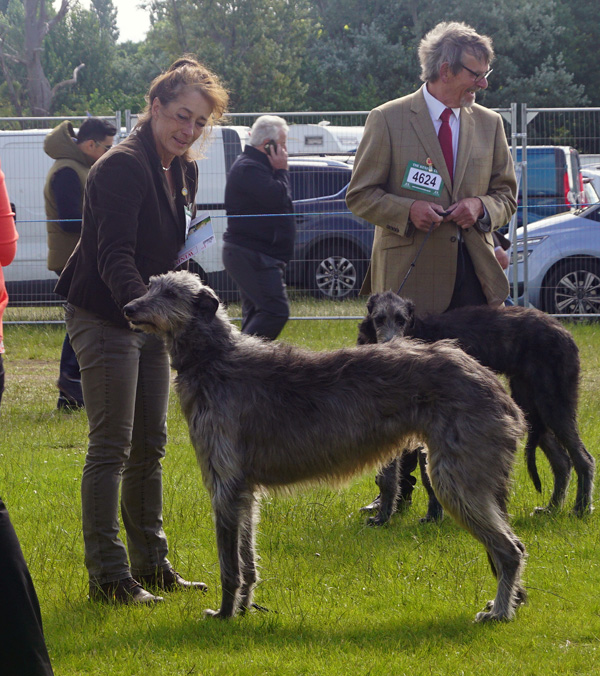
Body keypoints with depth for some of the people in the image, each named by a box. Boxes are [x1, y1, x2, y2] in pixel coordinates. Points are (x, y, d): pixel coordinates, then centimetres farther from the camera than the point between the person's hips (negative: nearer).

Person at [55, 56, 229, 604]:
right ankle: (107, 576, -4)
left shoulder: (184, 171, 8)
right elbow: (114, 256, -27)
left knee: (149, 446, 13)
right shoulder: (121, 168, -19)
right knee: (111, 448, -8)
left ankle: (151, 565, 21)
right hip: (105, 316, -9)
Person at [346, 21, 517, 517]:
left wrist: (482, 207, -6)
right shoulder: (388, 121, 0)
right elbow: (361, 195, 1)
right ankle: (398, 487, 12)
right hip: (411, 272, -3)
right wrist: (408, 210, -16)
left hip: (474, 273, 3)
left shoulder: (489, 125, 11)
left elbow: (507, 193, 16)